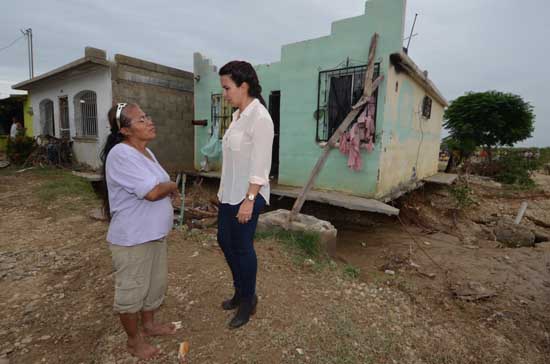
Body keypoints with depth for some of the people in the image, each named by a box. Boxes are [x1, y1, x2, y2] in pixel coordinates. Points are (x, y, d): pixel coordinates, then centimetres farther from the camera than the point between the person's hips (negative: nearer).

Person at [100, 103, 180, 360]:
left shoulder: (145, 152, 8)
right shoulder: (121, 154, -22)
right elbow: (152, 192, -28)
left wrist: (168, 191, -3)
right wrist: (173, 187, -9)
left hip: (154, 233, 9)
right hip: (132, 239, -9)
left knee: (155, 283, 22)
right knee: (132, 289, 10)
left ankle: (149, 325, 44)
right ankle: (134, 340, 32)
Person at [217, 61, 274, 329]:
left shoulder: (260, 118, -17)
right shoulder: (238, 115, 9)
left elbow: (260, 166, -20)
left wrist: (249, 200, -20)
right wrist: (222, 189, 17)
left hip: (248, 195, -9)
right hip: (230, 193, 9)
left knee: (242, 247, 5)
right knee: (225, 241, 17)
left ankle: (248, 301, 29)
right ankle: (240, 291, 39)